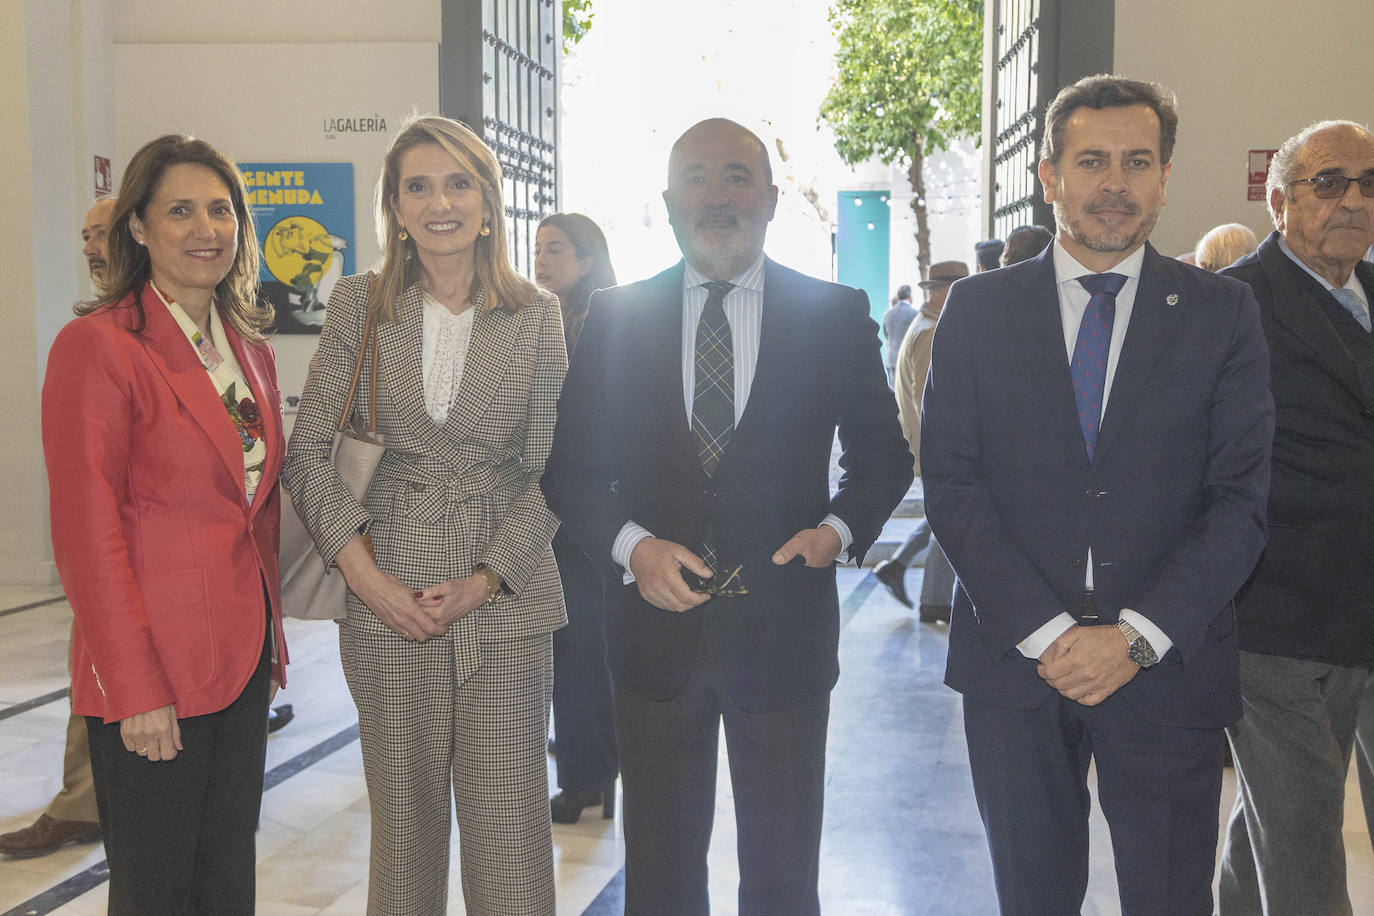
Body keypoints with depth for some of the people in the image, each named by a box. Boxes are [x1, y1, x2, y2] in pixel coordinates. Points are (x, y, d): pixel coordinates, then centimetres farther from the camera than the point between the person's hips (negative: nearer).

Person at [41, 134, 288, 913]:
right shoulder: (98, 345, -12)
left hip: (243, 657, 7)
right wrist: (136, 690, -16)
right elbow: (87, 532, -15)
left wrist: (271, 637, 11)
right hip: (156, 673, -7)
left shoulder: (249, 348, 11)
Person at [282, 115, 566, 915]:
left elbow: (548, 470, 2)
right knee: (404, 818, 10)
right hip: (387, 599, 1)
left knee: (509, 818, 2)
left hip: (505, 600, 0)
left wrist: (486, 578, -9)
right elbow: (308, 452, 2)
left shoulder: (536, 314, 2)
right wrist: (366, 573, -8)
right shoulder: (359, 306, 3)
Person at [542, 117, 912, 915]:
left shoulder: (837, 315, 0)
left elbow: (883, 455, 7)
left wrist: (840, 528, -12)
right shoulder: (617, 317, 2)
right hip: (656, 626, 1)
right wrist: (632, 544, -15)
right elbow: (572, 466, 3)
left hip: (784, 632, -1)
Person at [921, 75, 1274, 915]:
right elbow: (951, 483, -3)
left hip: (1169, 667, 0)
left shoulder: (1223, 314, 2)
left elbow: (1242, 497, -4)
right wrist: (1044, 631, -12)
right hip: (1013, 660, 1)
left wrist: (1137, 637, -14)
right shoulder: (979, 309, 3)